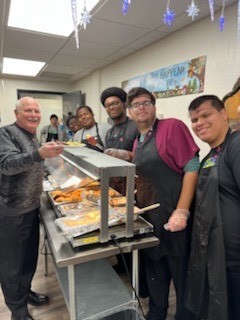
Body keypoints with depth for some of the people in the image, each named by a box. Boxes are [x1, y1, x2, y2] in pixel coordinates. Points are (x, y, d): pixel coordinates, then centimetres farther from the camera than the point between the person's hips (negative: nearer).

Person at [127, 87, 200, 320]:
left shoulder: (172, 127, -10)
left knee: (181, 276, 11)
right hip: (148, 218, 7)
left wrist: (182, 212, -20)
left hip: (172, 218, -7)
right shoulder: (137, 142, 11)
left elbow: (192, 168, -16)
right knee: (154, 274, 23)